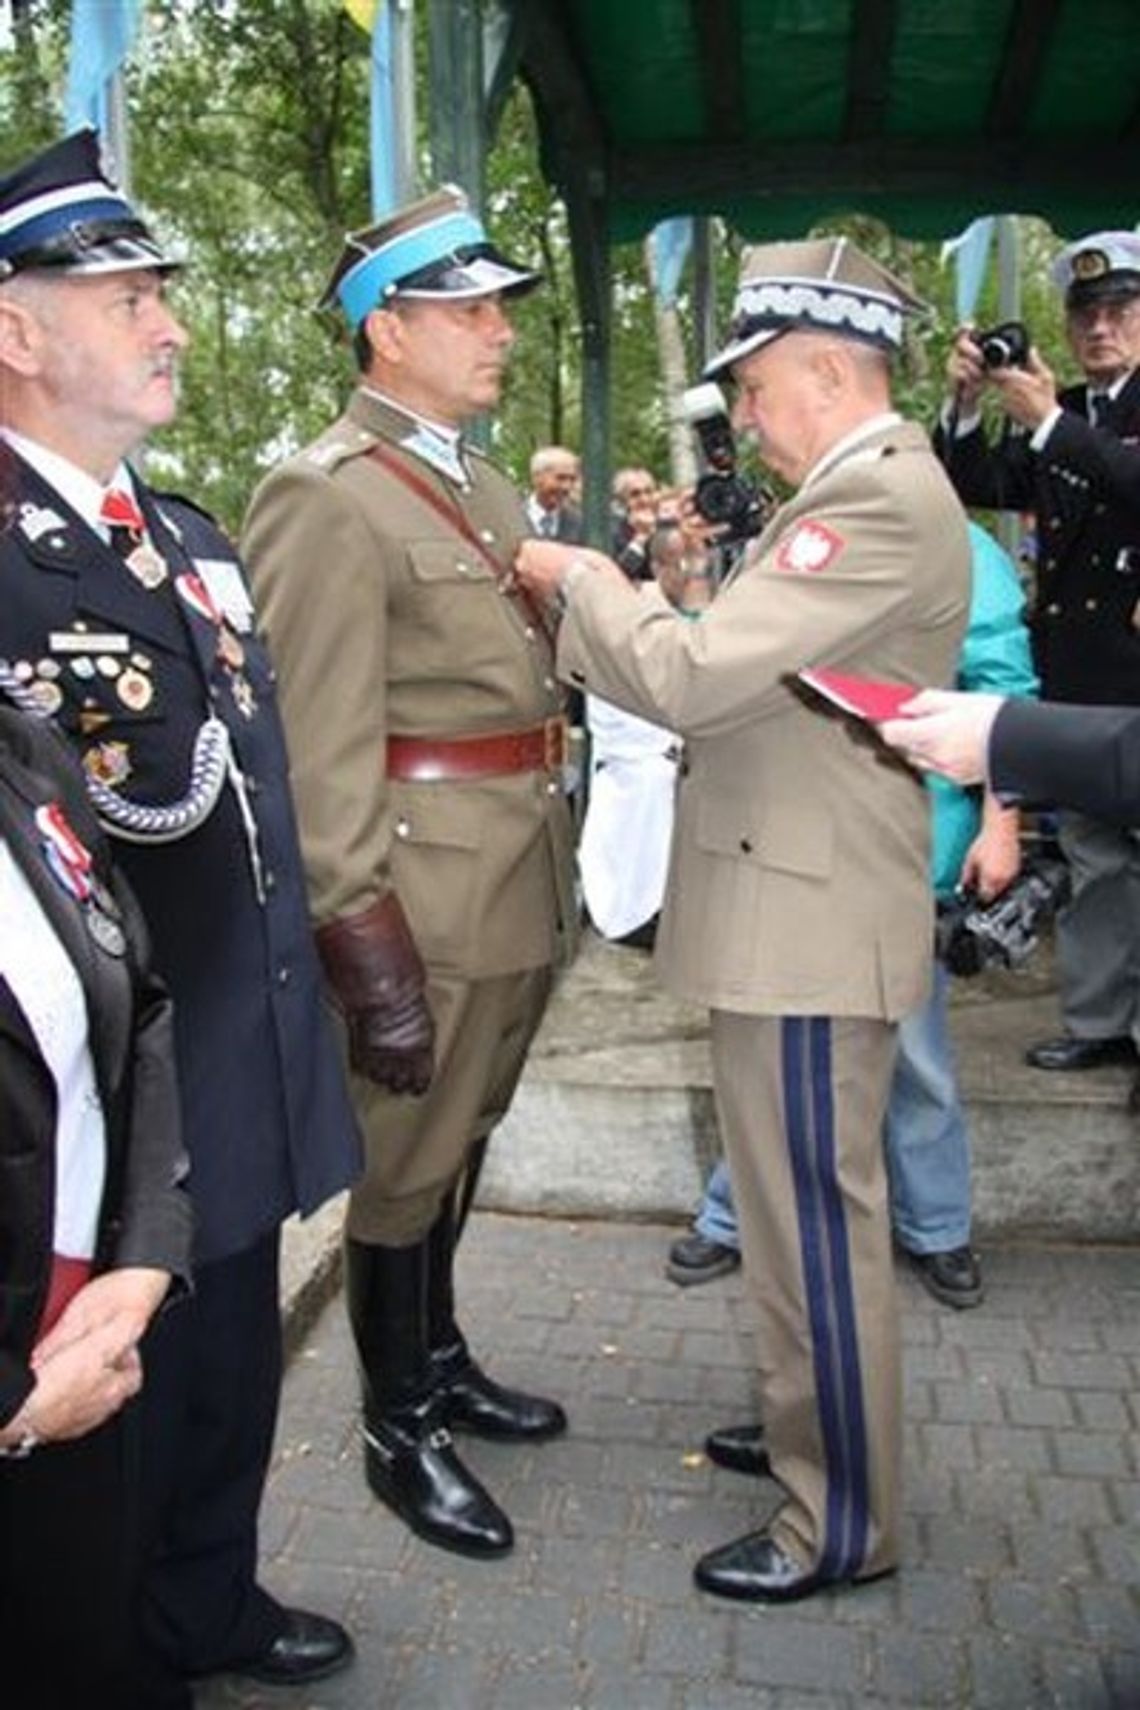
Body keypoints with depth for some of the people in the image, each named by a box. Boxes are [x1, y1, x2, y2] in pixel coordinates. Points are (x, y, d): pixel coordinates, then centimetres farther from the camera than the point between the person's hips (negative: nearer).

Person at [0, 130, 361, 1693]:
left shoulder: (189, 534, 10)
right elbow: (162, 787, -28)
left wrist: (288, 983, 13)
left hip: (240, 1050, 8)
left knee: (229, 1368, 24)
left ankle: (215, 1608, 48)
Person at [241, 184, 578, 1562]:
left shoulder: (482, 485, 15)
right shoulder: (325, 499, -14)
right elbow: (319, 756, -19)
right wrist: (364, 943, -20)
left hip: (521, 886, 8)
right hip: (426, 902, -8)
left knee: (458, 1145, 21)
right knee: (407, 1166, 7)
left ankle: (439, 1360, 41)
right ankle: (398, 1435, 27)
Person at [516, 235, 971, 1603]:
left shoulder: (881, 496, -18)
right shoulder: (865, 488, 15)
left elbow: (697, 679, -24)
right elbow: (747, 673, 16)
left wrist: (583, 581, -9)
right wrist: (675, 592, 4)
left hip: (812, 920, -11)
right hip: (797, 903, 11)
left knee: (814, 1216, 2)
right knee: (797, 1204, 22)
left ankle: (842, 1520, 20)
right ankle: (815, 1425, 41)